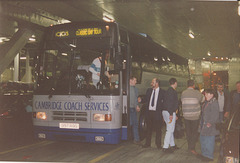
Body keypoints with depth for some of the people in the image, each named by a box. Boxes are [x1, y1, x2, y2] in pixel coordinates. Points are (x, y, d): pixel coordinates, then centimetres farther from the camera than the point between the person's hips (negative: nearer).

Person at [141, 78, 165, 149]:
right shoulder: (149, 90, 11)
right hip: (149, 112, 4)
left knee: (158, 129, 5)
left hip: (157, 113, -4)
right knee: (149, 128, 11)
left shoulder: (162, 92, -2)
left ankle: (158, 144, 17)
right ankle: (147, 143, 22)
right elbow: (146, 99, 15)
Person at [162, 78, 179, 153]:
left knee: (170, 129, 18)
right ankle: (165, 147, -7)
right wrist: (171, 114, -23)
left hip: (165, 111, 10)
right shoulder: (172, 91, -13)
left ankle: (172, 145, 28)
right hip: (170, 112, -10)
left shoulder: (168, 91, 16)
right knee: (170, 130, -7)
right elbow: (170, 103, -22)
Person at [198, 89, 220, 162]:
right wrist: (201, 122, 17)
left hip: (210, 125, -10)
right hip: (204, 124, 10)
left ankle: (209, 156, 6)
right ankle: (204, 154, 29)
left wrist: (210, 123, -23)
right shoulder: (206, 102, 13)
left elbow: (215, 115, -20)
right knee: (202, 139, 16)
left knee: (209, 140, -3)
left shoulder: (214, 102, -15)